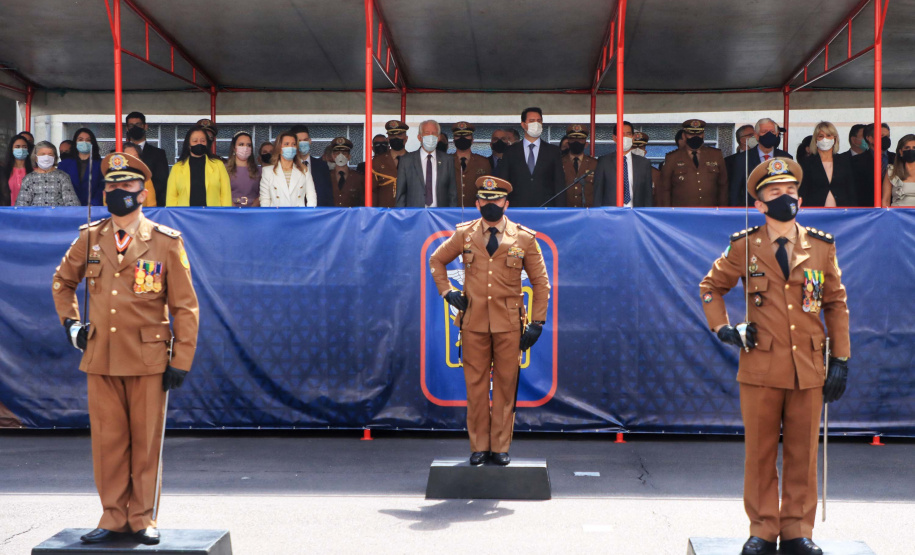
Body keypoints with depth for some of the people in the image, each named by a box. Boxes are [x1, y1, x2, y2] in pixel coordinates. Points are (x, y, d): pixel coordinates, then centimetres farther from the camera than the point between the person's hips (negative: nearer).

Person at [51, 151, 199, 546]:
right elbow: (62, 282, 25)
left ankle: (143, 519, 14)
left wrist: (180, 362, -5)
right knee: (107, 442, 6)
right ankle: (113, 518, 16)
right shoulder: (90, 239, 6)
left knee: (146, 443, 4)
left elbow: (185, 307, -1)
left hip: (149, 360, -3)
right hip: (101, 359, 3)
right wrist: (70, 323, 12)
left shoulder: (165, 243, -2)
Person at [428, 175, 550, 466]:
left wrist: (537, 324, 3)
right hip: (473, 322, 1)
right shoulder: (464, 235, 5)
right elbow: (436, 261, 21)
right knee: (475, 384, 3)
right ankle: (479, 446, 11)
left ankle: (500, 447, 11)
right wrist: (447, 292, 7)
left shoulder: (524, 239, 2)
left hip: (509, 324, -1)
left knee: (506, 384, 2)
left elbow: (540, 283, 8)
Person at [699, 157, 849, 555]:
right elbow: (710, 287, 14)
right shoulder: (744, 247, 1)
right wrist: (723, 329, 1)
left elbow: (836, 304, 9)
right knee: (760, 453, 4)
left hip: (809, 368, 1)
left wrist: (840, 361, 5)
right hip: (761, 367, -1)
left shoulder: (821, 247, 5)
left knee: (803, 455, 6)